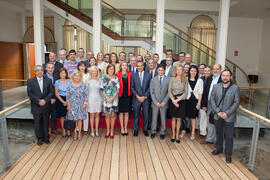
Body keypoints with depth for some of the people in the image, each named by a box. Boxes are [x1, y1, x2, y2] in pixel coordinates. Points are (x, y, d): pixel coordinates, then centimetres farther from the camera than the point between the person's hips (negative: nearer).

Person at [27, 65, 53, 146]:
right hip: (36, 107, -1)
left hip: (46, 106, 1)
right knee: (37, 123, 8)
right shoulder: (30, 81, -1)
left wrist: (45, 100, -17)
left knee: (46, 123, 12)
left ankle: (46, 138, 27)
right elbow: (29, 93, -7)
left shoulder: (48, 80, 2)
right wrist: (38, 100, -18)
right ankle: (39, 138, 25)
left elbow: (51, 92, -3)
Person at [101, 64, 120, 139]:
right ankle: (108, 131, 21)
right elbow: (102, 89, -1)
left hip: (114, 99, 0)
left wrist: (112, 98, -11)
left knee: (113, 115, 6)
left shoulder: (116, 78, 3)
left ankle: (111, 131, 18)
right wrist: (107, 98, -10)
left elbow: (118, 89, -1)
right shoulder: (104, 78, 2)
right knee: (107, 115, 7)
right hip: (106, 99, 0)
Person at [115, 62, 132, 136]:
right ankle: (122, 128, 19)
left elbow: (131, 85, 7)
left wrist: (130, 92, -2)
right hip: (120, 96, -1)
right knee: (121, 112, 7)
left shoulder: (130, 74, 3)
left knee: (126, 113, 9)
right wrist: (117, 94, -5)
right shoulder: (117, 75, -3)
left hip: (127, 96, 2)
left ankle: (125, 128, 22)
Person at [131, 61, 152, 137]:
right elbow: (132, 87, 2)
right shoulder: (133, 75, 5)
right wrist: (137, 96, -9)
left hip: (146, 98, 0)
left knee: (146, 115, 6)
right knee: (136, 115, 7)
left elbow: (150, 87, 1)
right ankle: (135, 130, 21)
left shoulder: (148, 75, 5)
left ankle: (145, 129, 22)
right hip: (136, 98, 0)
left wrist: (145, 96, -9)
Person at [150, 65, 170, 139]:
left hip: (164, 103, -1)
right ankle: (153, 132, 24)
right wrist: (156, 102, -8)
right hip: (155, 103, 1)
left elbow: (169, 92, -2)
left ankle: (162, 133, 23)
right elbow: (151, 92, 1)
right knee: (154, 118, 9)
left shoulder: (168, 79, -1)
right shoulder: (153, 79, 3)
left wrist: (164, 102, -9)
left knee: (163, 118, 8)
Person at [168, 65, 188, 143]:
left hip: (181, 101, 1)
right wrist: (173, 100, -14)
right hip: (172, 101, 0)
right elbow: (169, 91, -3)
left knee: (179, 119, 6)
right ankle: (173, 134, 18)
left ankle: (177, 135, 17)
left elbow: (186, 92, -3)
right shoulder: (172, 79, -1)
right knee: (173, 118, 7)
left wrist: (178, 100, -13)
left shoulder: (185, 80, 2)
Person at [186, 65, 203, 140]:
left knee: (193, 117, 8)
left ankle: (193, 133, 18)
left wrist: (199, 103, -4)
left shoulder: (200, 81, -1)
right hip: (187, 100, 0)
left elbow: (200, 93, 0)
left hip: (195, 101, 0)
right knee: (186, 116, 3)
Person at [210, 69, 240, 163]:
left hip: (229, 117, -2)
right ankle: (219, 149, 38)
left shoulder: (235, 88, -3)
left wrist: (227, 113, -14)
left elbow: (236, 102, -6)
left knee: (229, 137, 6)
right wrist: (218, 112, -10)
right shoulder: (216, 87, 3)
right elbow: (212, 100, 1)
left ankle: (228, 154, 23)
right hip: (217, 116, 3)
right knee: (218, 134, 18)